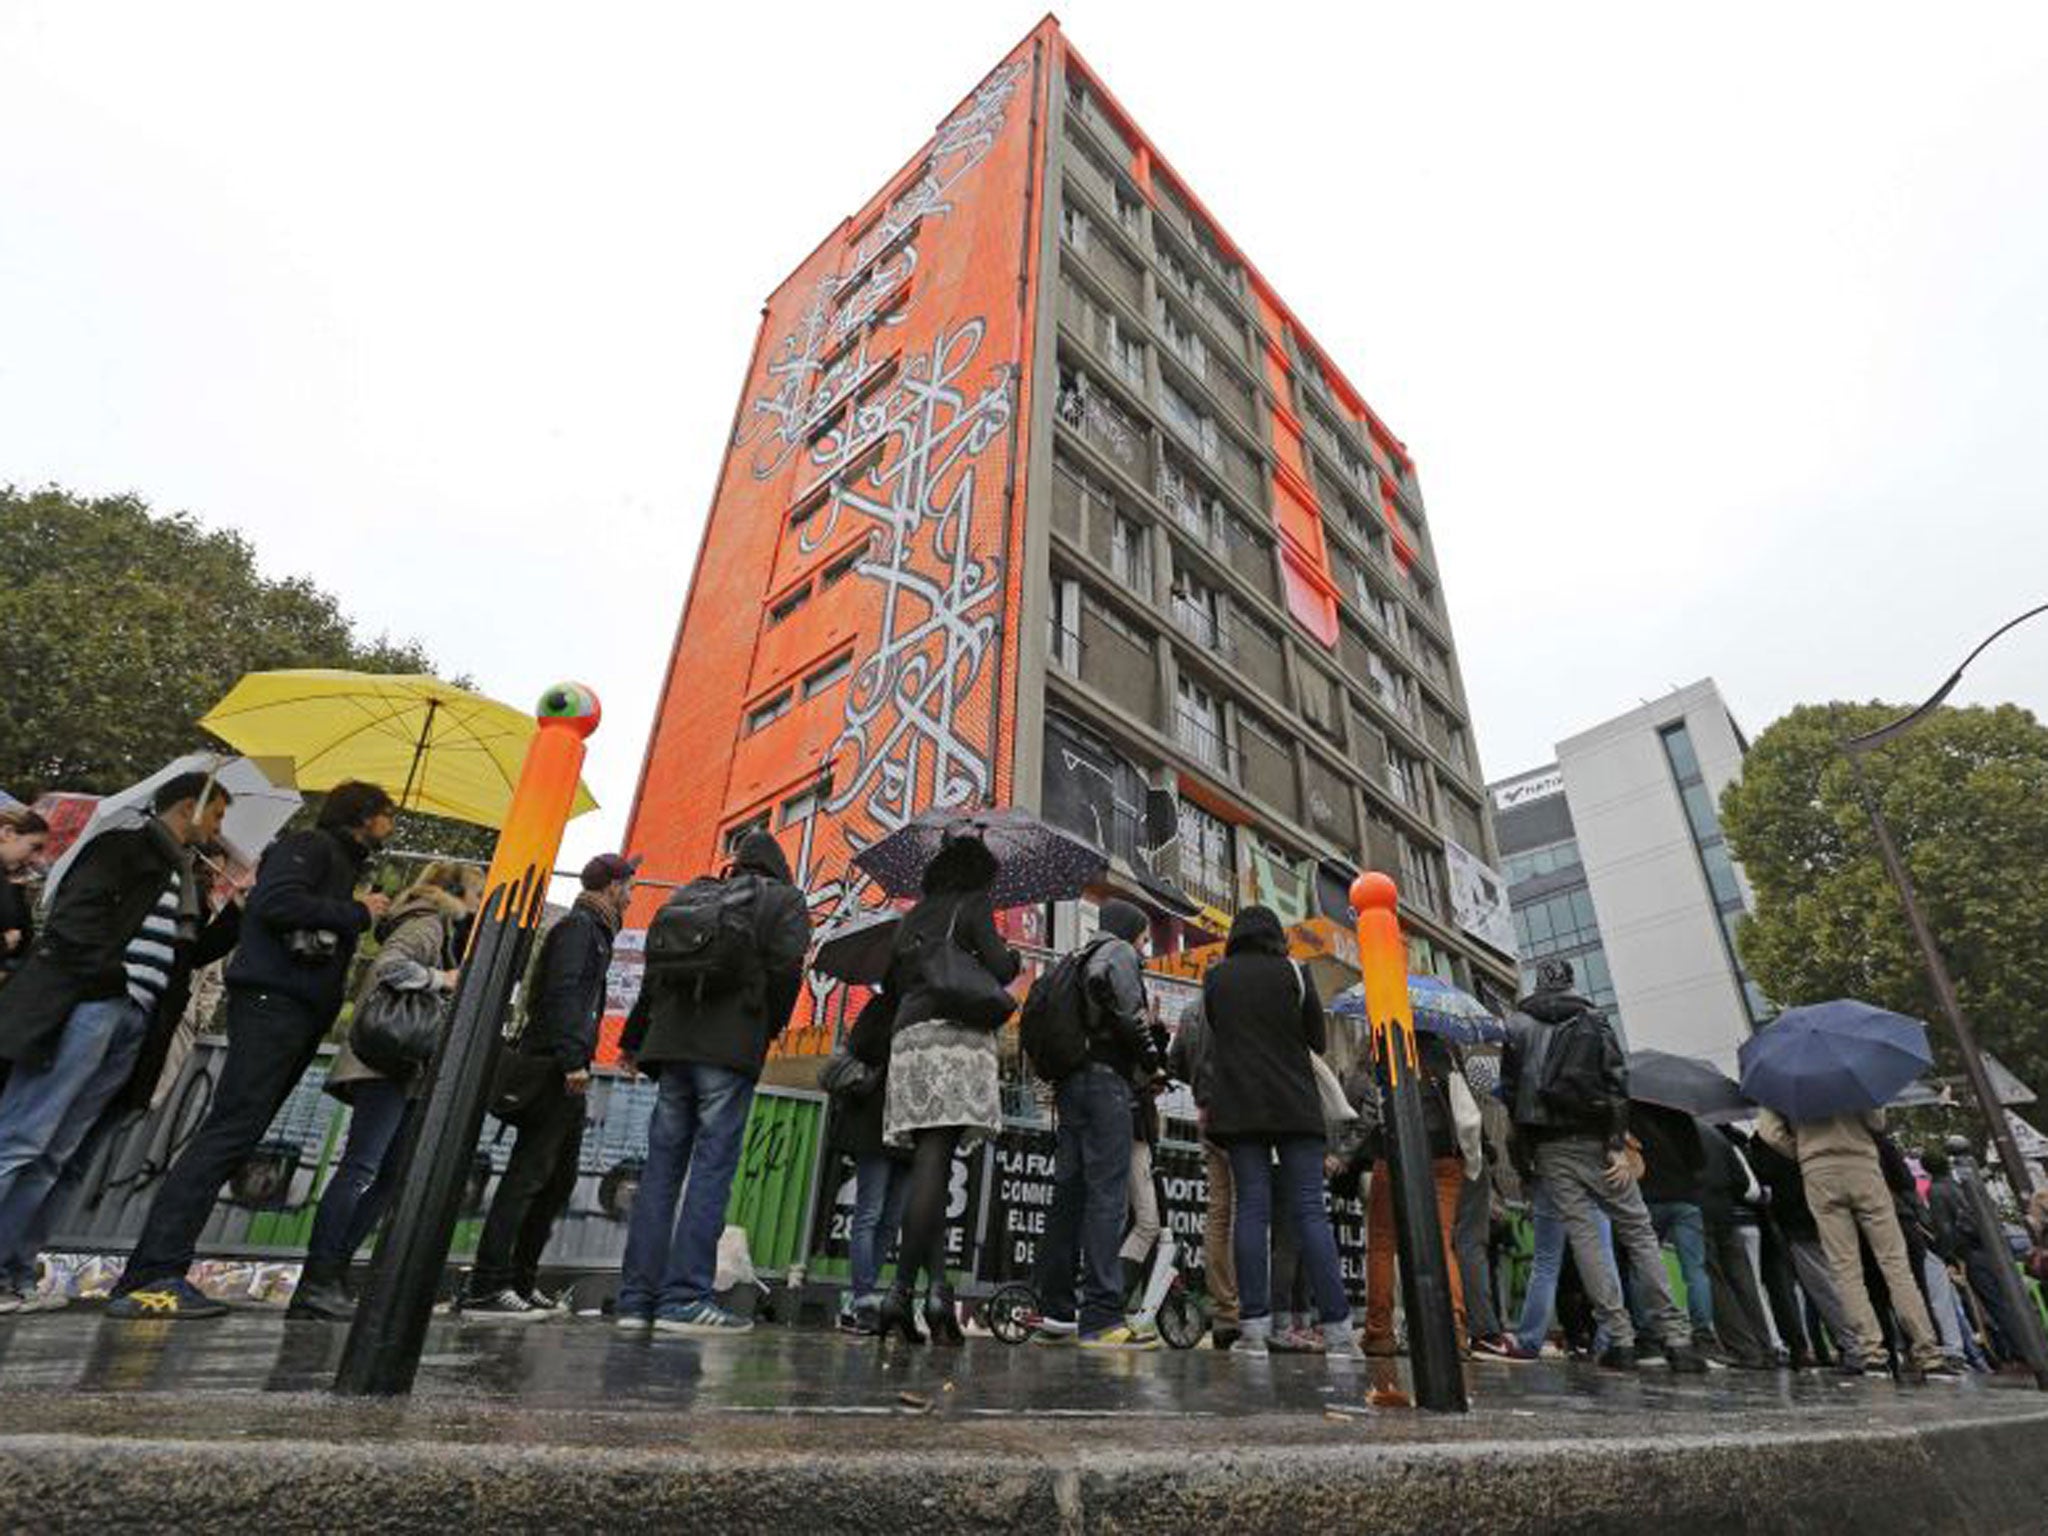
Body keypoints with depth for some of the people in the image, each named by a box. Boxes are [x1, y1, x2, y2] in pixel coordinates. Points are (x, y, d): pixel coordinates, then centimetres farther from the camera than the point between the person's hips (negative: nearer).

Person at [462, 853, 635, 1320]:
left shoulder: (592, 930, 22)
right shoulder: (578, 925, -7)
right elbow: (562, 992, -19)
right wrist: (573, 1059, -25)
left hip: (563, 1073, 10)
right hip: (551, 1069, -10)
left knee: (560, 1177, 12)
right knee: (528, 1173, -9)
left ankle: (521, 1282, 19)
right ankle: (487, 1287, -5)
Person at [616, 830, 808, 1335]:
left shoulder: (691, 896, 21)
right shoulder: (785, 900, 7)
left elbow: (655, 968, 20)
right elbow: (786, 966, -9)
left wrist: (634, 1040, 27)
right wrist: (771, 1026, 5)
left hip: (675, 1041, 5)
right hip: (733, 1047, -5)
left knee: (662, 1165, 7)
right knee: (712, 1166, -5)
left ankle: (637, 1298, 8)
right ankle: (685, 1297, -8)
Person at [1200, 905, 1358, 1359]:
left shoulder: (1215, 976, 8)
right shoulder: (1293, 971, 3)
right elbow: (1320, 1041, 8)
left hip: (1239, 1106, 1)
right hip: (1295, 1104, -1)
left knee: (1252, 1209, 1)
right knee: (1310, 1211, 0)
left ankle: (1254, 1327, -2)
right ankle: (1337, 1329, -1)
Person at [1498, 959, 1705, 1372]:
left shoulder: (1518, 1025, 7)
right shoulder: (1592, 1019, 5)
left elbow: (1510, 1089, 4)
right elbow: (1616, 1080, -4)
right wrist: (1618, 1145, -7)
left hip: (1549, 1145, 0)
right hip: (1594, 1139, 0)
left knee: (1583, 1233, 1)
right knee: (1638, 1231, 7)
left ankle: (1620, 1340, 0)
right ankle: (1676, 1338, 5)